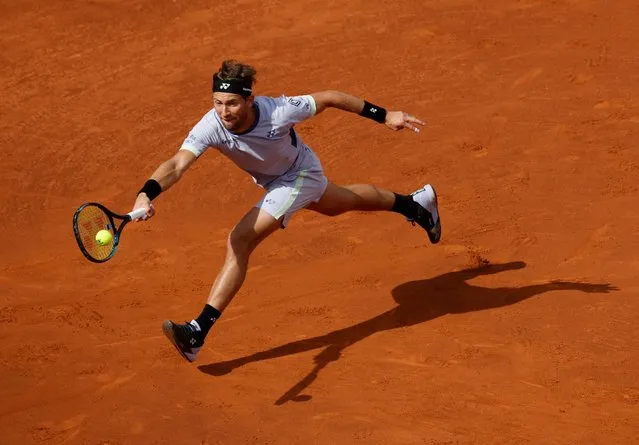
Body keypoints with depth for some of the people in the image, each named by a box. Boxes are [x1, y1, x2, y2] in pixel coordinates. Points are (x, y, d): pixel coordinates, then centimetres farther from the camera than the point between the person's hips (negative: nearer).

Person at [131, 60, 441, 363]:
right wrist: (146, 194, -67)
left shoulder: (278, 111, -39)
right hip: (270, 180, 6)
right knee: (343, 203, 33)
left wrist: (384, 116, -16)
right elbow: (177, 165, -46)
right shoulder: (210, 127, -33)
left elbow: (328, 98, -24)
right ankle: (416, 203, 61)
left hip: (300, 175, -6)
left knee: (239, 243, -21)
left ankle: (198, 332, -18)